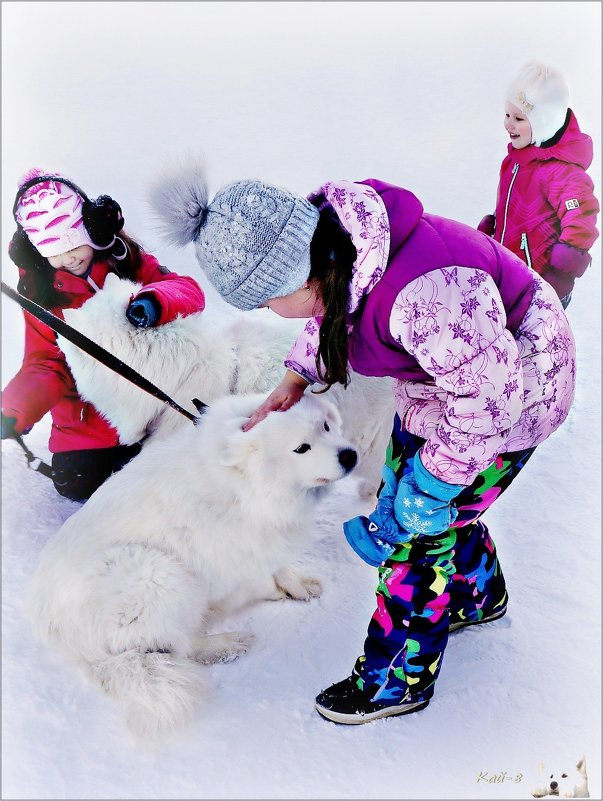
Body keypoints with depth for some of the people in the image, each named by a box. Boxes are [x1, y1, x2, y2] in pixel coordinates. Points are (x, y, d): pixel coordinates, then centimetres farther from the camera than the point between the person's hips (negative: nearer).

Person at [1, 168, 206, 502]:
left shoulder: (124, 258, -6)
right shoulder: (39, 290, -6)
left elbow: (190, 291, -17)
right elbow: (45, 365, -9)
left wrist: (155, 300, -41)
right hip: (85, 421, 0)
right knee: (78, 485, -7)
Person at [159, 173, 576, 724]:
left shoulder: (422, 295, -42)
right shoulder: (331, 239, -15)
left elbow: (489, 398, -31)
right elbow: (331, 313, 8)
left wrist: (425, 487, -24)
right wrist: (296, 378, -2)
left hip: (506, 389, -9)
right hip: (439, 375, 9)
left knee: (420, 528, -3)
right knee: (403, 495, 19)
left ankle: (396, 681, 19)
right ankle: (479, 595, 47)